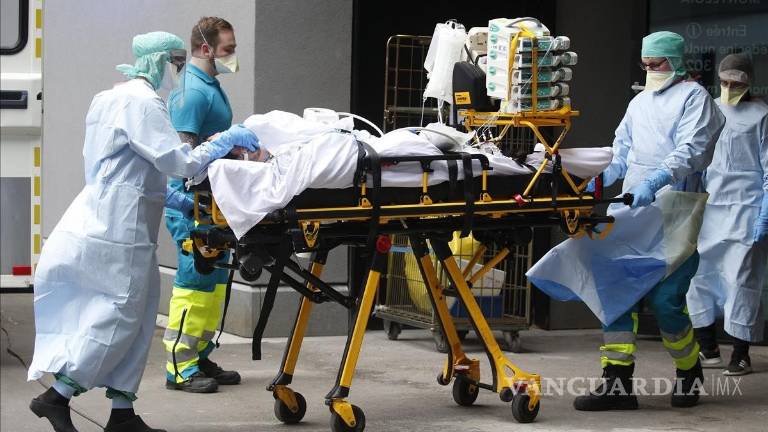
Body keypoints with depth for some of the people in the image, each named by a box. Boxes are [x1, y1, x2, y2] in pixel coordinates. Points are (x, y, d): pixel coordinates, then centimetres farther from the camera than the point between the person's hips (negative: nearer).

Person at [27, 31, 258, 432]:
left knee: (133, 317, 10)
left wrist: (166, 195, 26)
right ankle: (56, 396, 2)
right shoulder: (143, 102, -13)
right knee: (118, 318, -4)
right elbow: (179, 162, -16)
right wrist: (227, 140, -6)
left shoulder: (107, 98, 18)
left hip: (102, 219, 10)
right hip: (116, 230, -10)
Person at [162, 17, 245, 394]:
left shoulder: (212, 87, 17)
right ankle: (179, 367, -4)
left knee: (215, 281, 13)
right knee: (194, 281, -8)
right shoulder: (191, 91, -15)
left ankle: (200, 358, 21)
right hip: (193, 203, -10)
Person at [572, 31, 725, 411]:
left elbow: (691, 150, -13)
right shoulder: (640, 102, 23)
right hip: (633, 210, 7)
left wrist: (655, 181, -27)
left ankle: (690, 372, 17)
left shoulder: (693, 97, 1)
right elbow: (622, 151, 28)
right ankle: (617, 382, -3)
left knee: (664, 299, -8)